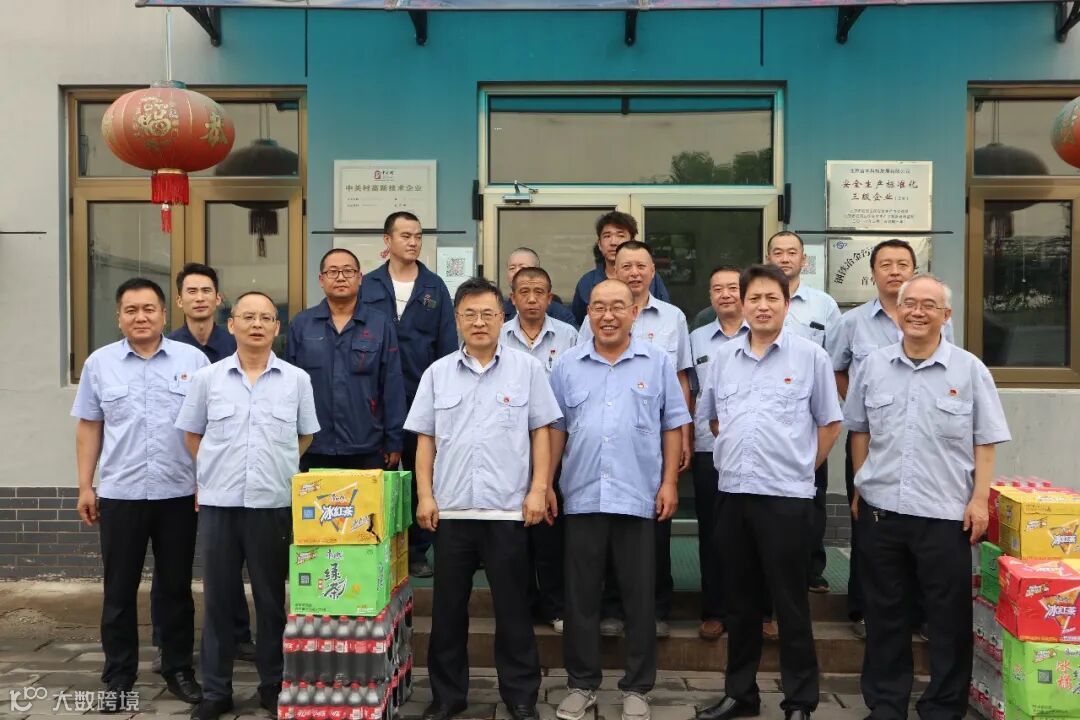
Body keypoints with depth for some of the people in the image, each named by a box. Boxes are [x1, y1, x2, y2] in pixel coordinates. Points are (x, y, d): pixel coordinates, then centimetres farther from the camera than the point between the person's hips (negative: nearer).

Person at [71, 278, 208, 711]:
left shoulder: (193, 360, 1)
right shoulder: (99, 363, 5)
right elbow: (89, 428, 8)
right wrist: (85, 486, 4)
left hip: (179, 493, -1)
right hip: (120, 494, 1)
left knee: (176, 587, 10)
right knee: (119, 589, 9)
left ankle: (178, 669, 23)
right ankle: (119, 674, 22)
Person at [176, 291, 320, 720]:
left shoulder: (297, 380, 2)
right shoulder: (208, 378, 3)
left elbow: (305, 435, 13)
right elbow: (191, 434, 13)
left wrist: (277, 469, 10)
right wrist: (216, 472, 8)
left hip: (274, 504, 0)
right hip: (218, 503, 1)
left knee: (272, 599, 9)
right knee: (218, 598, 9)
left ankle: (273, 685, 23)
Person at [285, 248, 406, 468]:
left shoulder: (381, 325, 1)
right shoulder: (300, 325, 4)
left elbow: (393, 387, 1)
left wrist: (394, 443, 0)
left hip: (367, 451, -1)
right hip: (313, 450, 1)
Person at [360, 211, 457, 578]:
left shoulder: (435, 287, 5)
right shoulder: (367, 285, 3)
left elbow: (448, 345, 3)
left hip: (423, 396, 1)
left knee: (421, 476, 8)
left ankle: (418, 550, 19)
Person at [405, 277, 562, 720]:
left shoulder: (527, 368, 2)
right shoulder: (437, 373, 7)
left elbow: (540, 433, 2)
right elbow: (425, 438, 9)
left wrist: (538, 490, -6)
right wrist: (425, 496, 1)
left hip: (509, 509, -2)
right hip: (450, 510, 2)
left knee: (513, 608, 6)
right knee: (447, 608, 11)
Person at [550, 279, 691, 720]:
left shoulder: (657, 362, 4)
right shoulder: (567, 365, 7)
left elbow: (673, 425, 4)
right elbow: (556, 429, 10)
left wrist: (670, 482, -2)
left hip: (639, 497, -1)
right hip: (582, 497, 1)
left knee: (639, 597, 7)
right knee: (581, 595, 9)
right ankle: (581, 684, 24)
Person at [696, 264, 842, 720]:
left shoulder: (810, 356, -2)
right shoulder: (723, 358, 9)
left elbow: (829, 424, 3)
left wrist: (799, 466, 3)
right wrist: (740, 453, 12)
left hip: (786, 495, -4)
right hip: (733, 493, 4)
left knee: (790, 603, 4)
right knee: (739, 600, 14)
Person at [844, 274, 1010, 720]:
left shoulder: (970, 370, -2)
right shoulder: (873, 366, 5)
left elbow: (985, 442, 0)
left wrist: (980, 499, -6)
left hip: (946, 514, -2)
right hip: (879, 510, 3)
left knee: (949, 617, 7)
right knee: (884, 613, 12)